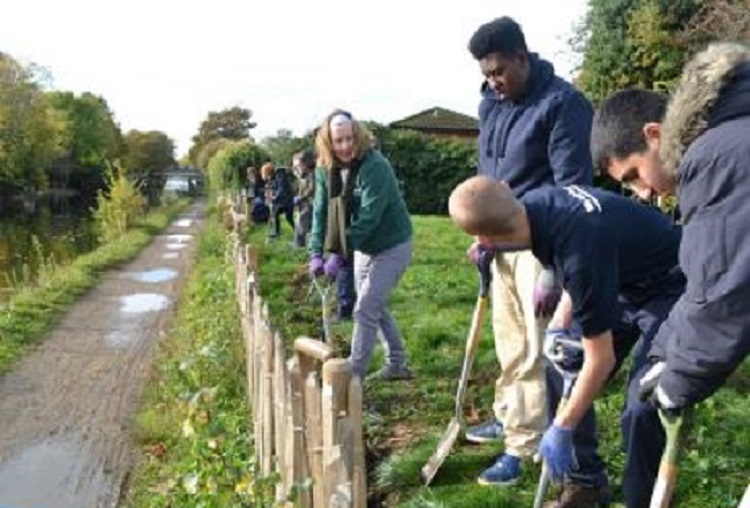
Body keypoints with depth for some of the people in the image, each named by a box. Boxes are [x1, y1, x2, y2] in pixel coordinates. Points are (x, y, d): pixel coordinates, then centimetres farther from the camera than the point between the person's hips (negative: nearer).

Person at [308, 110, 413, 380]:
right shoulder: (326, 169, -4)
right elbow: (321, 212, -5)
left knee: (365, 310, -9)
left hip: (391, 246, -8)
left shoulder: (375, 166, -25)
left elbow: (368, 216, -29)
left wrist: (340, 255, -30)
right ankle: (397, 365, 34)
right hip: (363, 247, 8)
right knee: (376, 307, 18)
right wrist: (317, 253, -17)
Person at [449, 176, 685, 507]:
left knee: (642, 407, -21)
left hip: (670, 290, -8)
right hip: (623, 280, 8)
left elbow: (601, 360, -27)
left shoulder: (579, 250, -39)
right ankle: (585, 481, 22)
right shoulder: (536, 204, -15)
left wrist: (561, 429, -17)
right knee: (560, 368, 7)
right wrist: (559, 325, -4)